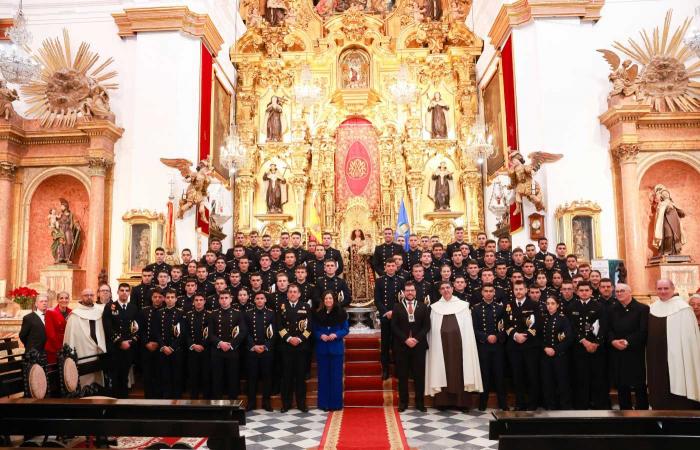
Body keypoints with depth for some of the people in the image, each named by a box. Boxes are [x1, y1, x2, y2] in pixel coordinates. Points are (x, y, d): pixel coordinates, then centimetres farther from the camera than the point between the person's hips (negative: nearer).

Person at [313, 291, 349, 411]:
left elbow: (346, 329, -1)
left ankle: (336, 403, 13)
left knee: (336, 375, 3)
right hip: (322, 348, 1)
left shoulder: (340, 313, -3)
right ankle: (324, 403, 15)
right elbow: (314, 330, 6)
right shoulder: (317, 314, 1)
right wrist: (320, 336, -14)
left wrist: (336, 335, -17)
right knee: (323, 375, 6)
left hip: (336, 348, -1)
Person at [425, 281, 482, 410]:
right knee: (443, 371, 2)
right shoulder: (435, 307, 9)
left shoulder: (462, 305, 6)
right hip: (442, 344, 1)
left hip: (458, 344, -1)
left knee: (459, 370, 1)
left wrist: (467, 345, -6)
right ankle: (443, 401, 9)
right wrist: (433, 345, -3)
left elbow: (468, 328, 3)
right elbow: (433, 330, 7)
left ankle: (461, 401, 9)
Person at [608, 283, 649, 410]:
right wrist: (613, 341, -12)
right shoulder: (611, 309, 12)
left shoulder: (642, 309, -2)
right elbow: (608, 329, 7)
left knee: (639, 387, 1)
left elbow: (643, 331, -10)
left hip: (636, 353, -4)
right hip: (617, 354, 4)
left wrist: (627, 342, -19)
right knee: (621, 387, 9)